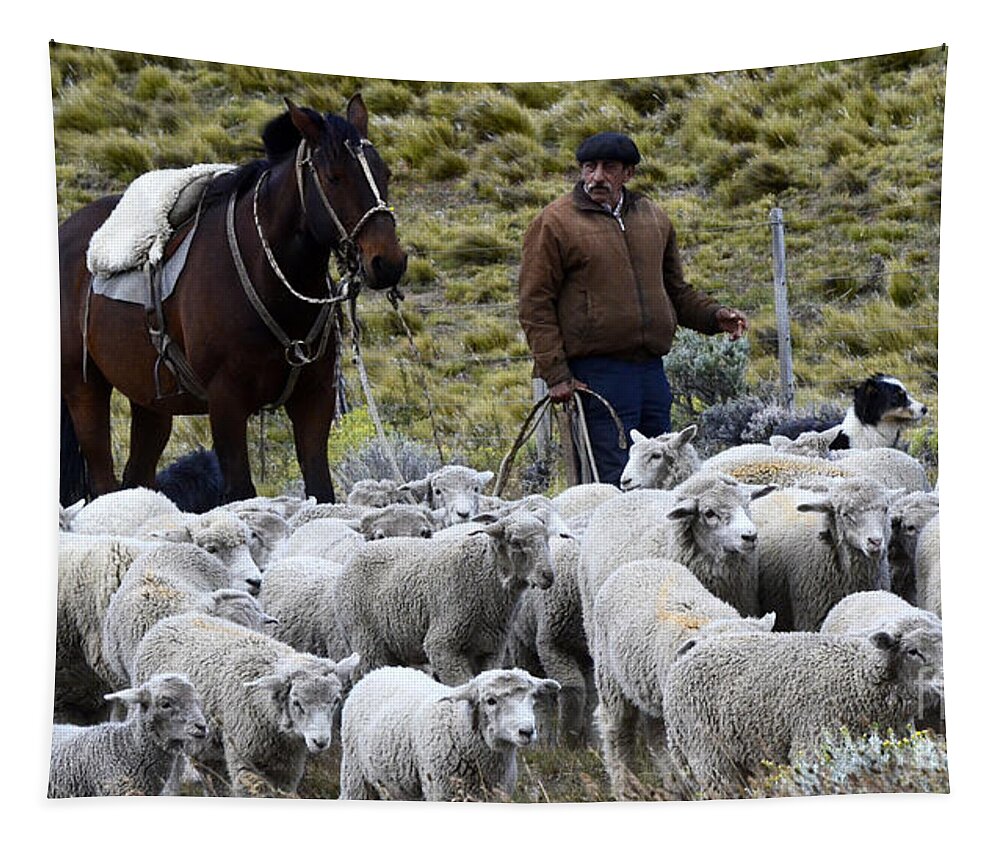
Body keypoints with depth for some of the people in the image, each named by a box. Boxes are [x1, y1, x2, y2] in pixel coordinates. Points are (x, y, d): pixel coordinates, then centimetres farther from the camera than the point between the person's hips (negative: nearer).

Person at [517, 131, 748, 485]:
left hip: (651, 371, 6)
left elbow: (676, 290, 26)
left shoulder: (653, 218, 15)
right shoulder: (554, 223, -2)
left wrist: (714, 316, 7)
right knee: (614, 480, -10)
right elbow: (535, 306, -4)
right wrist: (556, 375, -11)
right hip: (595, 373, -6)